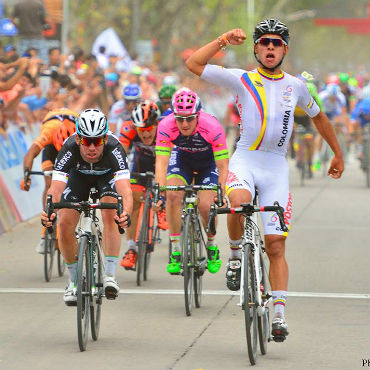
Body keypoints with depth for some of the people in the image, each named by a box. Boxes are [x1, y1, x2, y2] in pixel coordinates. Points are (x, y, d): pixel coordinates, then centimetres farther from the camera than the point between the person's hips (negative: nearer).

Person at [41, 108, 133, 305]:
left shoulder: (114, 149, -41)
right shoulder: (69, 149, -38)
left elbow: (125, 189, -52)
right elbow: (56, 188, -47)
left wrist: (126, 213, -72)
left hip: (108, 176, -1)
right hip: (78, 175, 2)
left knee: (110, 215, -28)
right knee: (65, 223, -13)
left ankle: (109, 276, -22)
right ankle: (74, 281, 5)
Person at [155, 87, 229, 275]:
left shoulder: (212, 127, -36)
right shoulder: (166, 126, -32)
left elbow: (223, 167, -33)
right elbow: (161, 163, -34)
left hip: (208, 162, -1)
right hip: (182, 158, 2)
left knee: (205, 206, -19)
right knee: (173, 195, -25)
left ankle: (212, 247, 11)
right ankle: (176, 250, -12)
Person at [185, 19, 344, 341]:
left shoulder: (295, 86, 8)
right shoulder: (242, 80, -1)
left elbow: (318, 116, 26)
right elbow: (193, 64, -10)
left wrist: (338, 154, 31)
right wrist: (223, 41, -17)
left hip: (276, 168, 2)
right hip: (245, 160, -2)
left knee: (276, 245, -3)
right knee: (239, 200, -36)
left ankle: (279, 314, 0)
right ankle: (236, 254, -8)